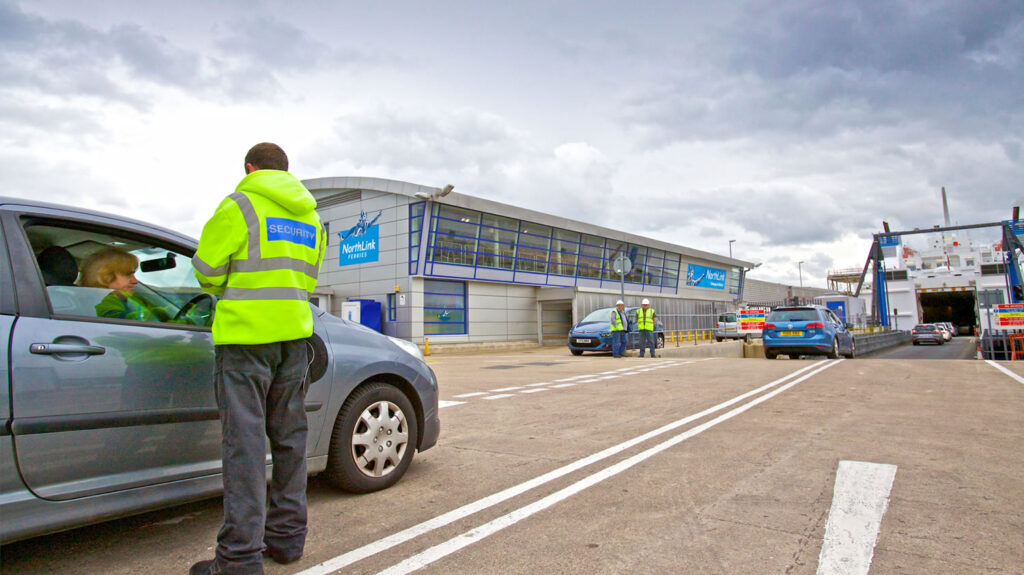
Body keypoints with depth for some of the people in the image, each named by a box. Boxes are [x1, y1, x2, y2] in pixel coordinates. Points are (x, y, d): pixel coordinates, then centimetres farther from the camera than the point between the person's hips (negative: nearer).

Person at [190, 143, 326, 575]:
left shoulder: (240, 206, -5)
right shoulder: (310, 217, 16)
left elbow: (207, 269, -3)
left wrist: (226, 292, 17)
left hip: (245, 333, -6)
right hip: (294, 332, 6)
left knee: (245, 440, -4)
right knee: (289, 436, 11)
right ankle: (287, 536, 22)